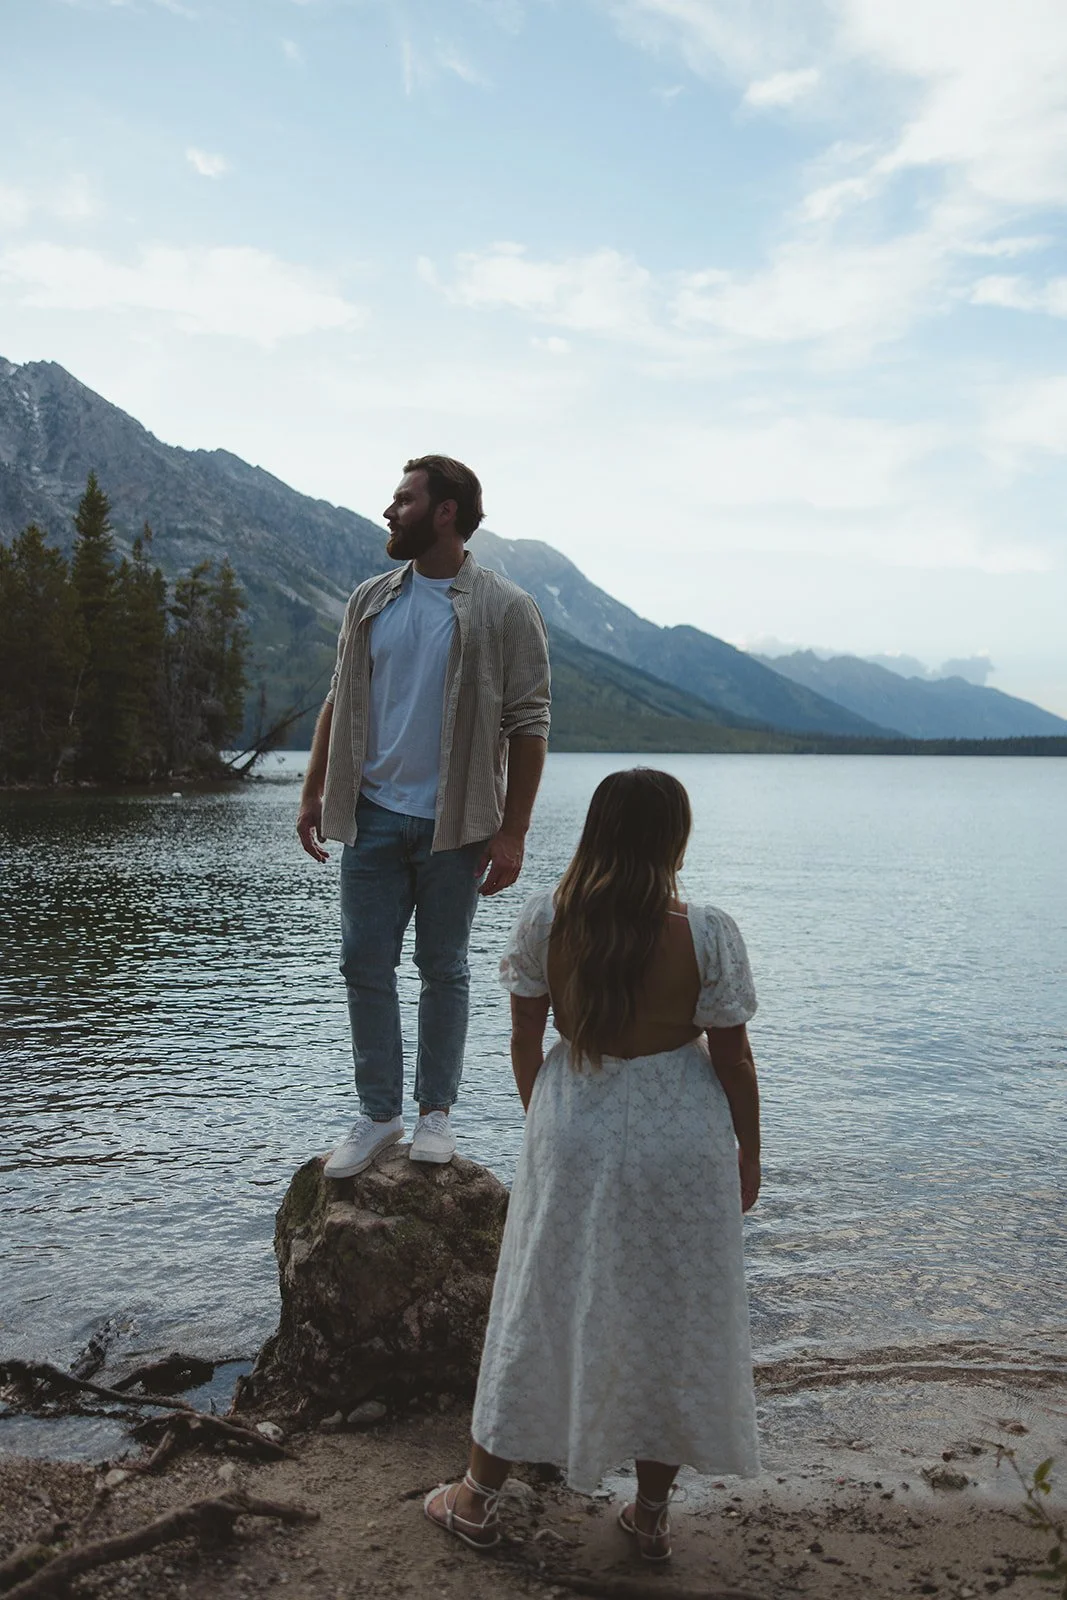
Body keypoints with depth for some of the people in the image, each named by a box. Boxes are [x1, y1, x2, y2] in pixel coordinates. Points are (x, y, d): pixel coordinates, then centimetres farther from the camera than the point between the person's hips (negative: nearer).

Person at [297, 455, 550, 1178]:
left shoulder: (504, 609, -4)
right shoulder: (372, 600, 10)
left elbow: (527, 725, -6)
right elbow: (340, 702, 15)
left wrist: (512, 832, -11)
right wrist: (314, 795, 9)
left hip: (454, 822, -4)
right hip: (372, 816, 4)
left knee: (443, 968, 7)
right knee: (365, 965, 4)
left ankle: (436, 1112, 22)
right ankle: (379, 1115, 17)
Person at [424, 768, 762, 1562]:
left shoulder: (545, 920, -11)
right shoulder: (709, 935, -16)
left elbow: (526, 1040, -3)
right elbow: (732, 1059, -9)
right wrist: (748, 1155, 6)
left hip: (574, 1133, 1)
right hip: (680, 1142, -1)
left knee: (543, 1309, 16)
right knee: (670, 1319, 17)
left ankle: (479, 1497, 31)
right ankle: (652, 1513, 32)